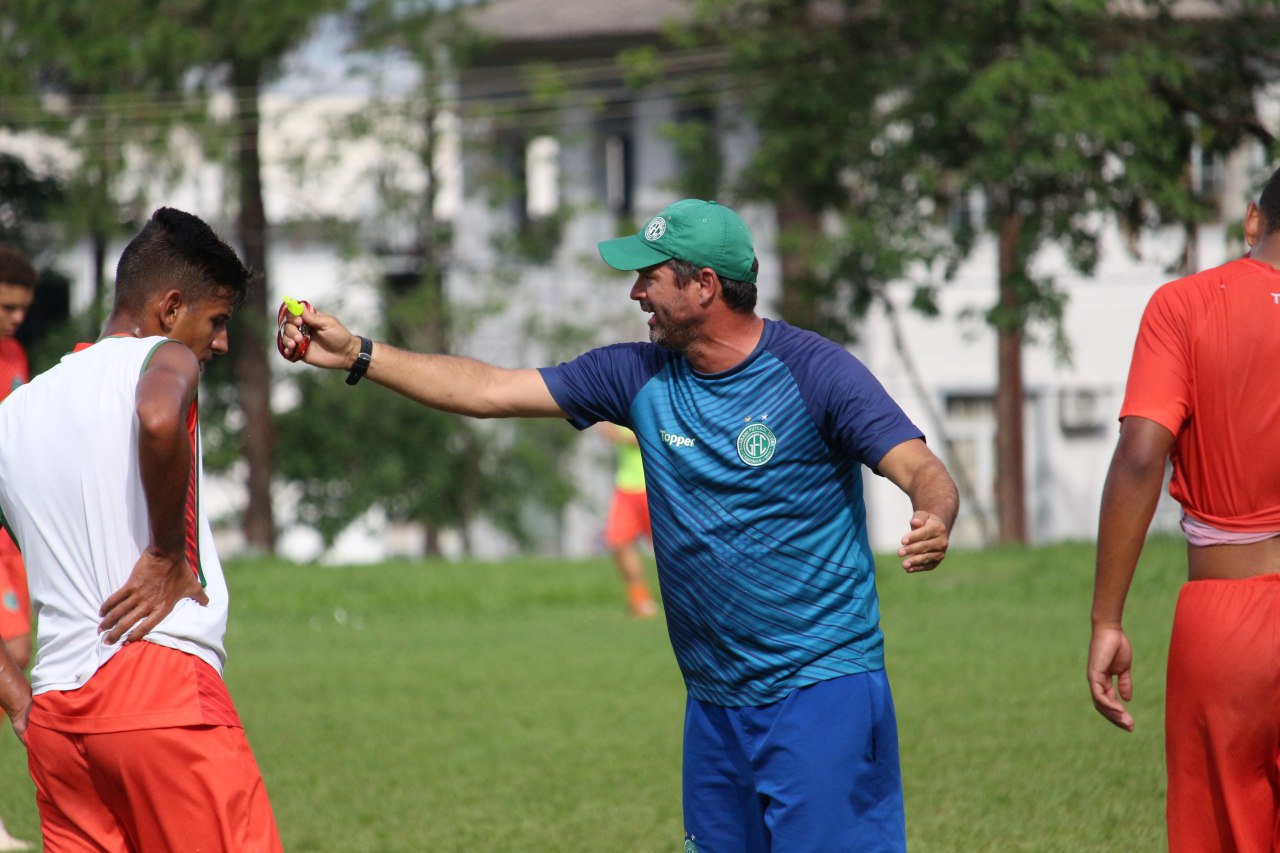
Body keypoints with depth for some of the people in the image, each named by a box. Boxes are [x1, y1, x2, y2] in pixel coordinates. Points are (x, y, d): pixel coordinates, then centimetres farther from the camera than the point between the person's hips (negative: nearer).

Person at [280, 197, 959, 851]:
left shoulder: (814, 372, -9)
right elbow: (490, 390, 10)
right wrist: (356, 354, 8)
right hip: (715, 702, 6)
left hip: (822, 690, -6)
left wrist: (933, 522, -40)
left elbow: (921, 470, -17)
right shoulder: (641, 376, 6)